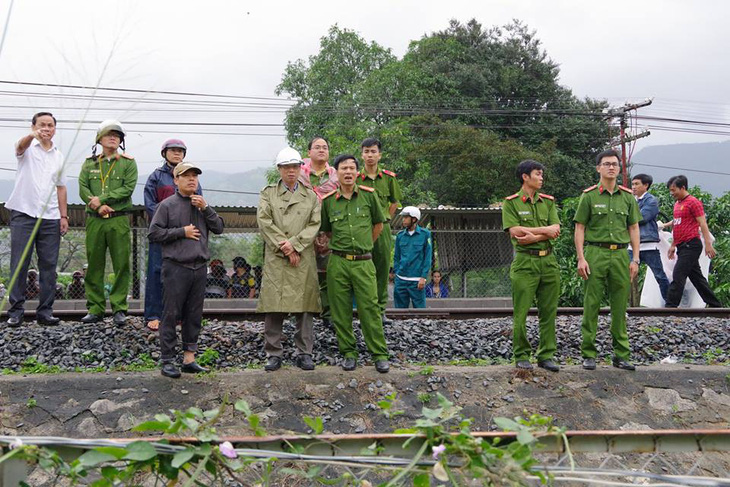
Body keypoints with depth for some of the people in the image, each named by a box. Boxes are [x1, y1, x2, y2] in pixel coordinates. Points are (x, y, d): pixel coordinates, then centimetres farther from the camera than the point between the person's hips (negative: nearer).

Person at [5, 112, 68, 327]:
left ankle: (45, 311, 9)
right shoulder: (28, 148, 3)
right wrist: (33, 136, -46)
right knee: (19, 264, -2)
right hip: (24, 213, -4)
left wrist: (64, 216, 10)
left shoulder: (58, 156, 16)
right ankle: (16, 310, 4)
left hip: (50, 217, 4)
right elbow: (20, 146, -23)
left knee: (49, 265, 3)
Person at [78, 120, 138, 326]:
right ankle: (95, 308, 12)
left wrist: (102, 198, -14)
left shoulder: (128, 163, 6)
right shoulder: (89, 163, 13)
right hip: (94, 220, 2)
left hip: (119, 220, -2)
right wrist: (98, 206, -14)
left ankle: (119, 308, 3)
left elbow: (128, 189, -7)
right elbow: (83, 189, 3)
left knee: (121, 265, -3)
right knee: (94, 265, 5)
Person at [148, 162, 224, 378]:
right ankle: (167, 361, 4)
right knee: (171, 314, -2)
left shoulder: (201, 204, 13)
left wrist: (205, 208, -6)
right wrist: (182, 232, -10)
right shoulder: (167, 205, -1)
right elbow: (154, 233, -6)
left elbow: (219, 228, 6)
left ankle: (189, 358, 17)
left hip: (199, 266, 5)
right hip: (176, 267, -5)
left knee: (194, 315, 9)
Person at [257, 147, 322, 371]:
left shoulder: (311, 196, 13)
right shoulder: (268, 193, 10)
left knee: (304, 308, 3)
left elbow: (314, 225, 3)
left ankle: (304, 353, 11)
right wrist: (283, 247, -10)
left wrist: (294, 244, -10)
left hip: (303, 260, 1)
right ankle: (274, 353, 7)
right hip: (275, 259, -1)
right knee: (273, 308, -2)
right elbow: (264, 222, -2)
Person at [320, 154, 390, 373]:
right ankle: (348, 353, 15)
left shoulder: (368, 195, 4)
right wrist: (343, 243, 11)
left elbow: (378, 224, 15)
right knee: (341, 311, 4)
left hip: (363, 262, -1)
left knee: (370, 308, -4)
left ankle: (380, 354, 4)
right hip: (338, 262, 1)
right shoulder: (328, 200, 5)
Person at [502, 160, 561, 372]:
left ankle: (546, 355, 14)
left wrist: (534, 237, -14)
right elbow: (514, 231, -12)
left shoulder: (548, 201, 12)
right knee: (521, 312, -2)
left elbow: (556, 231, 1)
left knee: (549, 312, 6)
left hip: (548, 260, 4)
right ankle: (522, 356, 9)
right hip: (525, 261, -4)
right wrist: (544, 230, -8)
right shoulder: (511, 203, 0)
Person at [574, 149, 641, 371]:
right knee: (591, 305, 0)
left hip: (620, 255, 3)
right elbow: (579, 228, 1)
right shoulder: (589, 196, 2)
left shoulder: (627, 196, 11)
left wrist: (635, 259, 5)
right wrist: (581, 258, -8)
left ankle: (621, 355, 13)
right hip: (595, 253, -3)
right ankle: (588, 354, 7)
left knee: (620, 306, 5)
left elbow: (634, 229, 12)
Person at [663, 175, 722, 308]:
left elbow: (703, 224, -13)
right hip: (682, 246, 9)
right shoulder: (677, 204, 18)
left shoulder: (693, 202, -8)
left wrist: (708, 244, -18)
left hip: (691, 245, -9)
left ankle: (670, 307, -14)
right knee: (697, 277, 11)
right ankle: (715, 305, 19)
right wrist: (673, 245, 24)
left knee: (678, 277, -13)